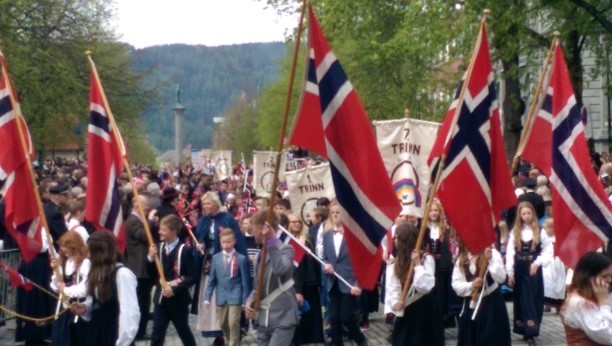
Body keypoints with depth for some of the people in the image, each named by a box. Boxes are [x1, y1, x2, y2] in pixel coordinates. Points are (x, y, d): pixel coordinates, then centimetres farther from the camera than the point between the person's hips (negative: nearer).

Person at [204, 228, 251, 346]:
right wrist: (207, 297, 3)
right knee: (223, 324, 13)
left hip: (235, 296, -4)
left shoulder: (241, 258, -5)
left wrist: (245, 300, -4)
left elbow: (245, 280, -3)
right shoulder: (216, 258, 5)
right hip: (221, 297, 4)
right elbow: (212, 279, 9)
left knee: (233, 323, -12)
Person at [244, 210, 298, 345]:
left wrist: (271, 241, -31)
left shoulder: (285, 249, -9)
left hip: (282, 319, -8)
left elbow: (280, 269, -31)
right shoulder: (260, 256, 15)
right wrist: (249, 301, 0)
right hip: (264, 319, 8)